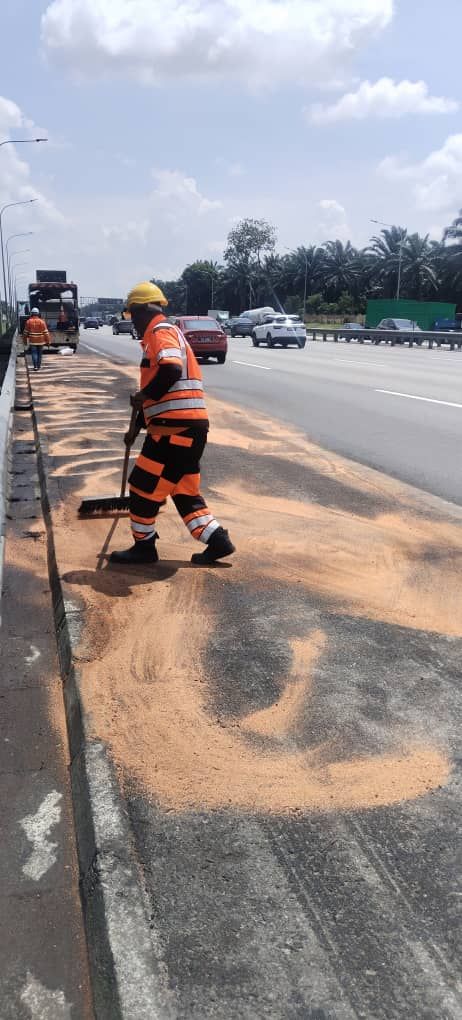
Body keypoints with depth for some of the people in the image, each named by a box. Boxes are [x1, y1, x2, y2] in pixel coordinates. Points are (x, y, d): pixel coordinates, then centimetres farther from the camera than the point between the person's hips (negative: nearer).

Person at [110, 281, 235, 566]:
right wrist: (137, 426, 35)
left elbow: (171, 371, -28)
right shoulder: (165, 335, 25)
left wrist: (144, 395, -13)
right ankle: (217, 540, 12)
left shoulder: (161, 332, -7)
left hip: (177, 426, -10)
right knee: (185, 491, 14)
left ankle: (144, 546, 13)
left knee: (144, 486, 1)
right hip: (188, 425, 10)